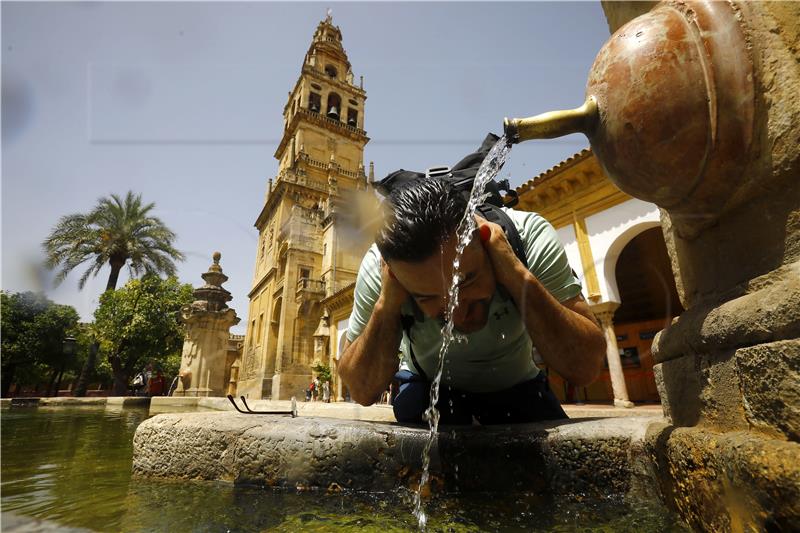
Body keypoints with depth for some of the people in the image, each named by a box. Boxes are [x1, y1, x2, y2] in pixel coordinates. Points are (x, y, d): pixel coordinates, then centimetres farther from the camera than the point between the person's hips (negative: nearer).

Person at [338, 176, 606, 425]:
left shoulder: (528, 236, -30)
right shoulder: (378, 267, -29)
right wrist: (386, 305, -39)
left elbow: (587, 366, -30)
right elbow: (362, 392, -24)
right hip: (428, 389, -1)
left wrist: (518, 276, -42)